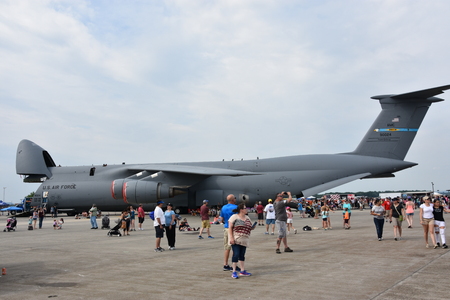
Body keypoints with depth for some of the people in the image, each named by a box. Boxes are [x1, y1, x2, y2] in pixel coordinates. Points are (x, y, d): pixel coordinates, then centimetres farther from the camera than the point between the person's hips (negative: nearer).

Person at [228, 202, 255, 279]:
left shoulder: (247, 218, 14)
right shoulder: (234, 217, -7)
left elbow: (249, 228, 23)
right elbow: (230, 228, -10)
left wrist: (252, 228, 0)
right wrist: (231, 238, -18)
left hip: (244, 240, 6)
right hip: (236, 240, -6)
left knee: (242, 255, 11)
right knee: (236, 254, -8)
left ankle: (242, 271, 18)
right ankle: (234, 272, -1)